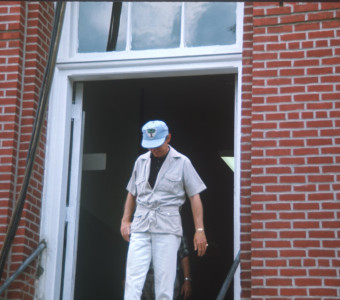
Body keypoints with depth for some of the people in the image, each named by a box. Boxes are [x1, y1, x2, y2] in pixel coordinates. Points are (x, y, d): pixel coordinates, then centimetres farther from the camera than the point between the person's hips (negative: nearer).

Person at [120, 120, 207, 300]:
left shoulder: (182, 162, 4)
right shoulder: (141, 161, 14)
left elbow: (194, 197, 3)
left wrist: (199, 230, -3)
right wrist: (125, 220, 12)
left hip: (168, 227, -3)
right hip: (140, 226, 3)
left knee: (164, 283, -5)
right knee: (133, 279, -7)